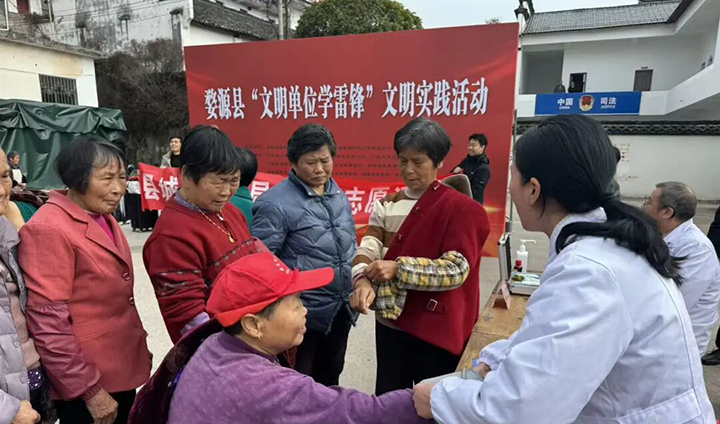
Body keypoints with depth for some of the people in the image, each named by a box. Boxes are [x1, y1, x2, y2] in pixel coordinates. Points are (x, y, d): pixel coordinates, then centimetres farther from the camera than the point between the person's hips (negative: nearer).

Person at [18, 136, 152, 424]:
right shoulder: (49, 229, -19)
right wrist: (89, 389, -17)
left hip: (122, 368, 8)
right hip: (84, 381, -8)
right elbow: (49, 324, -21)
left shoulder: (104, 219, 7)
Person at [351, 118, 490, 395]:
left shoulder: (461, 208, -11)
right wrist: (363, 280, -28)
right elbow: (369, 245, -7)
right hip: (390, 321, 5)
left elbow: (456, 270, -19)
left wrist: (399, 268, -27)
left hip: (437, 328, -4)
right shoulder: (387, 205, 6)